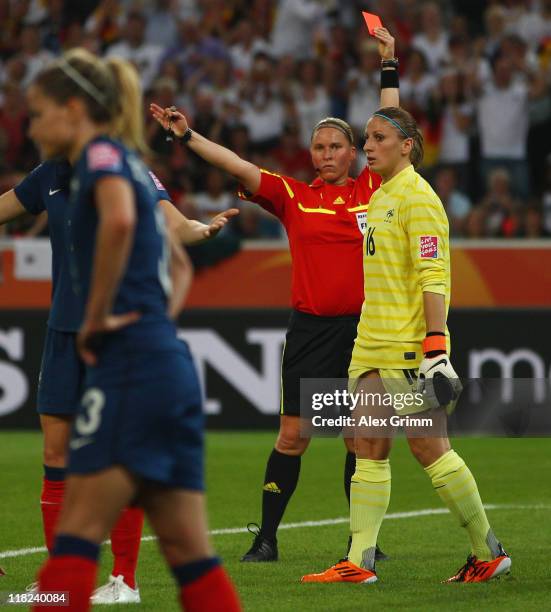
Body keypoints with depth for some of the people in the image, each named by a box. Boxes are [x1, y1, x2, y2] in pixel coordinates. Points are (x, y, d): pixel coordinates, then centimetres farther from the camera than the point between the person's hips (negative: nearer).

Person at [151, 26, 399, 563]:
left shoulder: (371, 189, 6)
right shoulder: (293, 196, 6)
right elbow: (241, 168, 0)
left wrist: (389, 66, 4)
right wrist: (187, 136, -7)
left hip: (363, 327, 0)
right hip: (310, 327, 0)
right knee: (293, 434, -1)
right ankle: (266, 538, 5)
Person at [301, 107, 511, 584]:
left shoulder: (417, 198, -11)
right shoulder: (380, 196, 17)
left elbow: (433, 277, -17)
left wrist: (435, 347, -24)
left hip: (410, 347, -9)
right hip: (373, 347, 9)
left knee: (428, 447, -5)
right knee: (369, 446, 2)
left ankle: (489, 551, 7)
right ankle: (360, 562, 1)